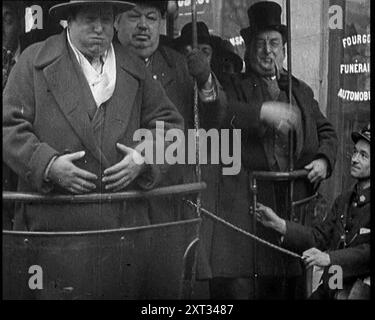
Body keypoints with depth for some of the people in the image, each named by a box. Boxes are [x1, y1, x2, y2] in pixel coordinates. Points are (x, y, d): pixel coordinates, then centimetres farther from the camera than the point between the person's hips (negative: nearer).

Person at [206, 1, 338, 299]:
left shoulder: (302, 91, 23)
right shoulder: (233, 86, 10)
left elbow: (326, 131, 25)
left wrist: (324, 159, 5)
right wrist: (262, 111, -22)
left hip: (295, 202, 4)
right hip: (245, 201, -4)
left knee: (290, 281, 4)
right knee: (237, 285, -9)